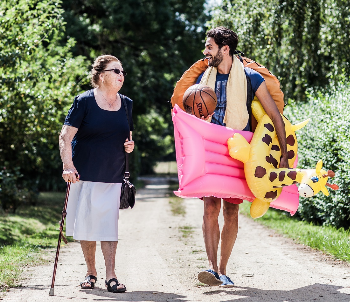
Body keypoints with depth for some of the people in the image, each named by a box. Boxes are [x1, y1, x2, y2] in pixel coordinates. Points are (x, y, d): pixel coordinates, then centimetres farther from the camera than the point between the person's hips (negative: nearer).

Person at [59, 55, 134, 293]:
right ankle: (91, 272, 18)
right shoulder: (85, 101, -6)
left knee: (109, 224, -4)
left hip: (113, 176, 3)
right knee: (87, 224, 4)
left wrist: (129, 144, 1)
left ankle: (111, 276, -3)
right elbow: (66, 136, -9)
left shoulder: (126, 104, 10)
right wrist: (68, 166, -21)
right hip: (85, 174, -3)